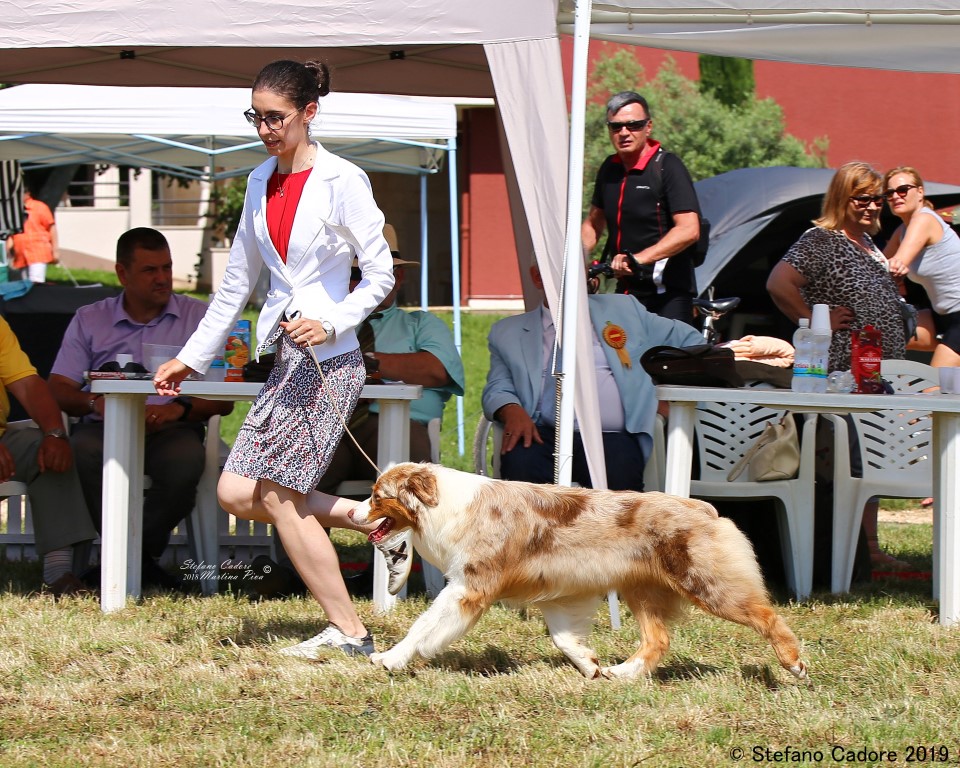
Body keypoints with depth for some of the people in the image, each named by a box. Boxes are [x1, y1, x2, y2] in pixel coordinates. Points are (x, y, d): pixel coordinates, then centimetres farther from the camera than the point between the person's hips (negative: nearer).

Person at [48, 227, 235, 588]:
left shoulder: (200, 318, 13)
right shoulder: (89, 320, 17)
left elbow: (224, 400, 4)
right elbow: (58, 389, 6)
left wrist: (180, 408, -18)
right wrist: (95, 402, -17)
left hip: (172, 430, -1)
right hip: (105, 427, 1)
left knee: (185, 461, -36)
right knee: (84, 451, -35)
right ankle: (142, 559, -22)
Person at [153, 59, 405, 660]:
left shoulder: (342, 181, -8)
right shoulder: (261, 183, 13)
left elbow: (381, 274, -6)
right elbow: (238, 281, 20)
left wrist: (330, 323, -21)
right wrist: (191, 358, 21)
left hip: (330, 358, -8)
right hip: (286, 358, 8)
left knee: (277, 494, -11)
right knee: (237, 493, -2)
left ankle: (349, 632, -2)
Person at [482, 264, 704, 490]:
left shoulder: (623, 309, 22)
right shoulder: (508, 333, 20)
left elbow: (688, 340, 24)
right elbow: (498, 389, 11)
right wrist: (512, 411, -14)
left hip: (610, 438, 0)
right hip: (546, 436, 0)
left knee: (617, 471, -36)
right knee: (520, 461, -34)